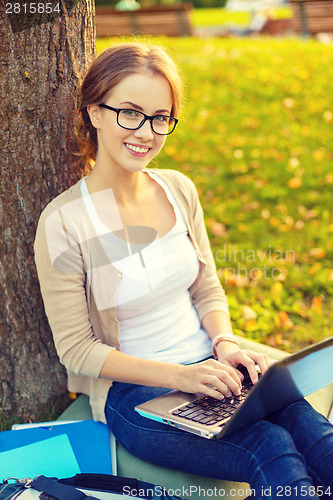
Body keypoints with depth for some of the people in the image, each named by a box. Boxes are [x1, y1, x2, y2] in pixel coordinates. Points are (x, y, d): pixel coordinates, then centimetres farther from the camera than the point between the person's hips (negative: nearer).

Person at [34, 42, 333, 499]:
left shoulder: (180, 190, 3)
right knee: (272, 452, -26)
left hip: (207, 371, 5)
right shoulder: (63, 223, -13)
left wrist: (226, 345, -10)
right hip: (132, 392, -4)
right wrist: (178, 375, -19)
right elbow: (76, 349, -10)